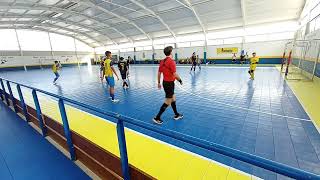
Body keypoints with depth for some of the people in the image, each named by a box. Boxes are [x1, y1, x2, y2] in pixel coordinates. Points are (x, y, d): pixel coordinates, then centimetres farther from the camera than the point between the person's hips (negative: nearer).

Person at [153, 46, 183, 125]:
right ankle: (157, 118, 8)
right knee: (168, 102, 2)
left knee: (173, 98, 20)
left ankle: (176, 115, 34)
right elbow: (175, 74, -21)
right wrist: (180, 80, -4)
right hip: (169, 83, -8)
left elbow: (159, 73, 10)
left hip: (165, 82, 9)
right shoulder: (171, 61, -18)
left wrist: (159, 83, 19)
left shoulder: (162, 61, 6)